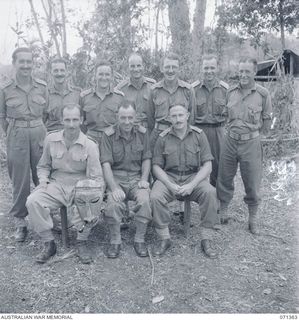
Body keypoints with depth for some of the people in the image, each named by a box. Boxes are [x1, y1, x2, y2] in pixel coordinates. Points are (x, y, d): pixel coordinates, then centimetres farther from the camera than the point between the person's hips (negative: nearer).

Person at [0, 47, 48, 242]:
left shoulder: (42, 87, 1)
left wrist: (38, 129, 8)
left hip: (39, 134, 1)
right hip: (17, 138, -1)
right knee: (20, 180, 6)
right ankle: (21, 222, 21)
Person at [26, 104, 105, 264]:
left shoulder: (90, 145, -7)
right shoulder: (51, 139, 3)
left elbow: (96, 178, -9)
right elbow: (43, 166, 17)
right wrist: (43, 180, -3)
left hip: (81, 187, -2)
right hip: (56, 185, 3)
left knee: (94, 198, -34)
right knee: (32, 201, -24)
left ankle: (82, 241, -8)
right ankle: (48, 243, -3)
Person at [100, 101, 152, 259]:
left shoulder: (142, 133, 5)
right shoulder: (109, 135, -3)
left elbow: (146, 159, 10)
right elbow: (106, 164, -10)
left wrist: (144, 179, -6)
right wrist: (114, 188, -21)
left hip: (137, 176, 2)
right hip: (116, 177, -1)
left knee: (144, 201, -28)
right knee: (113, 204, -30)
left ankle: (139, 240, -7)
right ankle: (115, 241, -5)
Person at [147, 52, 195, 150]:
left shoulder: (188, 89, 0)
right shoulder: (154, 90, 1)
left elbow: (191, 114, 6)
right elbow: (150, 115, 9)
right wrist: (154, 133, 10)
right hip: (158, 133, 1)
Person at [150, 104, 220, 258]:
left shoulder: (199, 135, 1)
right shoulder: (163, 138, 2)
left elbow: (207, 165, -2)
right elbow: (156, 166, 3)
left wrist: (192, 185, -16)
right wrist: (170, 185, -14)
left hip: (194, 176, 0)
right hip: (168, 177, 1)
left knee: (210, 192, -29)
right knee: (155, 197, -28)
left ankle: (206, 239, -13)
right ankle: (164, 238, -7)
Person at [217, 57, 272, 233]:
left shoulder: (263, 94, -6)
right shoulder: (231, 91, 3)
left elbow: (267, 120, 2)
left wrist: (253, 133, 6)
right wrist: (233, 130, 11)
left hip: (251, 143, -3)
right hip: (230, 140, 3)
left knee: (252, 182, 6)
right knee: (224, 178, 11)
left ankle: (253, 217, 25)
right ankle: (223, 211, 30)